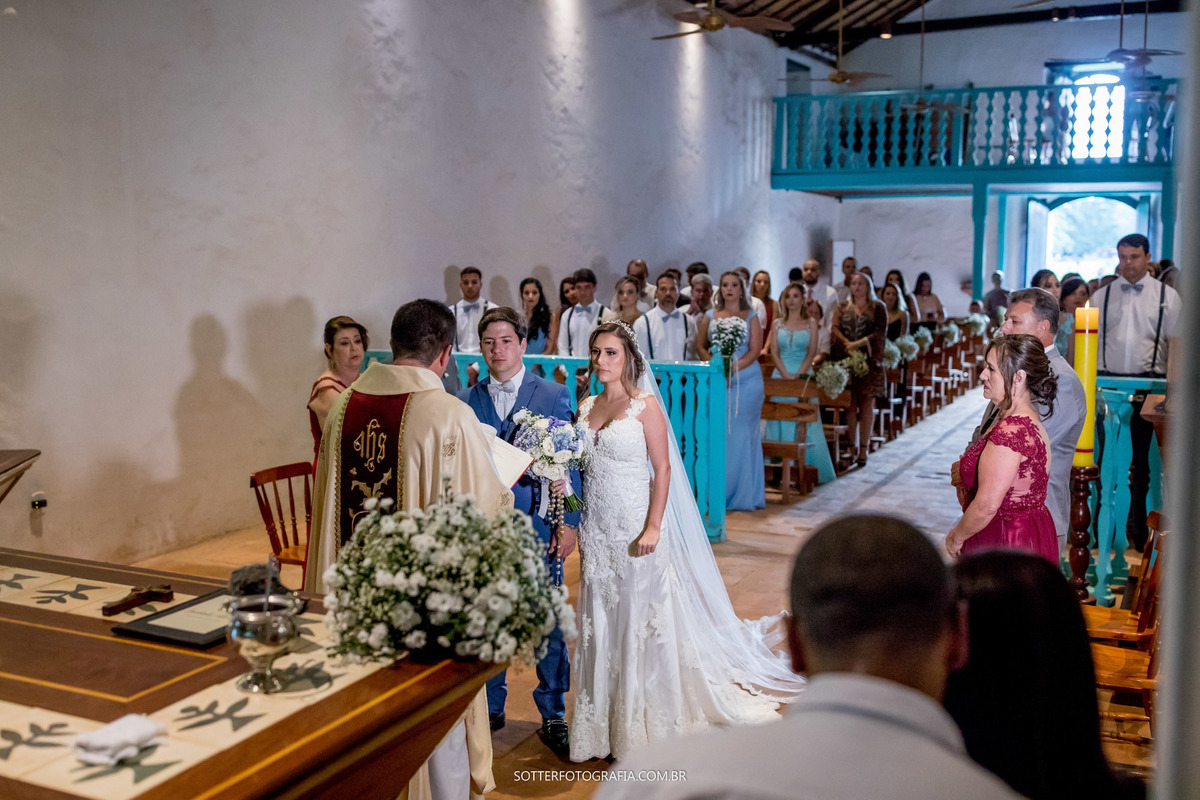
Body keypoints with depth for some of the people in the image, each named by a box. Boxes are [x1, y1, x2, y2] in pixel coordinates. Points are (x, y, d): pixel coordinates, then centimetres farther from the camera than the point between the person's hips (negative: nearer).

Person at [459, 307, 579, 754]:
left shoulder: (554, 396, 1)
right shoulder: (466, 403, 6)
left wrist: (568, 522, -5)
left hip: (538, 528, -2)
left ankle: (553, 716, 17)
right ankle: (491, 708, 29)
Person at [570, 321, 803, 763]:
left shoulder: (645, 405, -7)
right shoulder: (586, 407, 8)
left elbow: (663, 469, -9)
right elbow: (580, 467, 13)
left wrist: (653, 527, -17)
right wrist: (571, 525, 6)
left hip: (635, 526, -5)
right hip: (596, 527, 5)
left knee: (640, 618, 4)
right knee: (601, 622, 11)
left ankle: (644, 725, 18)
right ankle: (603, 723, 24)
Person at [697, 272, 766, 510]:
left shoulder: (751, 317, 5)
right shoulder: (710, 316, 11)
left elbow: (754, 351, -3)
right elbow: (700, 345, 9)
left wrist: (731, 370, -14)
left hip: (746, 381, -1)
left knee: (743, 435, -1)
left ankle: (744, 495, 7)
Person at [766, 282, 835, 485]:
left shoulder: (810, 323, 5)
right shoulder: (778, 324, 10)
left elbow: (812, 352, -1)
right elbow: (774, 352, 3)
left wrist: (799, 375, -13)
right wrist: (786, 374, -10)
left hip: (803, 375, -2)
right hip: (781, 375, 2)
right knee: (780, 420, 1)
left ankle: (806, 468, 3)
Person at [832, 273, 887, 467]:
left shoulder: (878, 307, 8)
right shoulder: (842, 308, 15)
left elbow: (881, 332, -3)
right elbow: (835, 329, 3)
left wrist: (859, 343, -13)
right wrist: (847, 344, -14)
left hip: (869, 360, -1)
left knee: (866, 404, -2)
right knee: (850, 404, -2)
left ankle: (864, 449, 1)